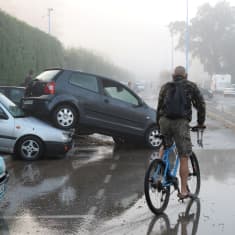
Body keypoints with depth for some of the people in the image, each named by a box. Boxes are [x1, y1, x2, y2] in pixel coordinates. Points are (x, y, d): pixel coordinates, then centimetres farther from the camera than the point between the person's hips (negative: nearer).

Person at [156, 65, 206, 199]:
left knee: (165, 146, 32)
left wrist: (158, 125, 27)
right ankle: (184, 191, 7)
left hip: (164, 121, 3)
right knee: (184, 158, 3)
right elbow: (201, 104, 11)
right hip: (181, 122, -3)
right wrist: (201, 123, 22)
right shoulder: (191, 86, 13)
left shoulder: (165, 87, 20)